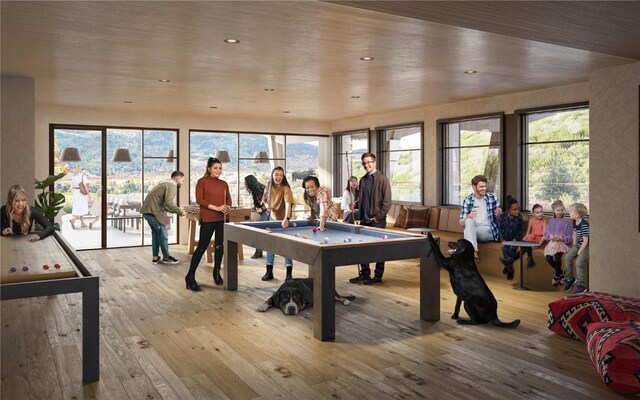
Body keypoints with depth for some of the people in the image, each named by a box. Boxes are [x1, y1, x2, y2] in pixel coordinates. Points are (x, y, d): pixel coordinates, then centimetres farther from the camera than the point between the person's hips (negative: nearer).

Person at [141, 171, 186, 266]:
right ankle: (166, 257, 12)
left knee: (155, 232, 19)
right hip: (153, 211, -10)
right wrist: (179, 211, -13)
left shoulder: (165, 183, 22)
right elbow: (168, 203, -24)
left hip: (147, 210, 10)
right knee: (162, 234, 2)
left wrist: (176, 211, 16)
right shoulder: (172, 186, -9)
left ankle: (155, 257, 24)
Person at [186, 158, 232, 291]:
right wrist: (216, 207, -17)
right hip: (207, 219, -5)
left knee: (220, 247, 8)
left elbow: (229, 200, 15)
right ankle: (190, 277, 4)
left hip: (222, 219, 5)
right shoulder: (202, 181, -2)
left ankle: (217, 273, 26)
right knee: (202, 247, -4)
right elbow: (199, 199, -9)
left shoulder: (224, 184, 12)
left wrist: (227, 208, -8)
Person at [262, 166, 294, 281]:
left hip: (283, 220, -5)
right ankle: (269, 272, 19)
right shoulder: (268, 188, -2)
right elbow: (265, 200, 16)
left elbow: (288, 203, -36)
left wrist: (286, 218, -52)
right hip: (272, 218, 5)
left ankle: (289, 273, 9)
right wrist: (267, 205, -8)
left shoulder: (286, 189, -20)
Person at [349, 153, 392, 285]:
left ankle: (378, 277, 11)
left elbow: (387, 202, -11)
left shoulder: (382, 179, -8)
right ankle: (364, 274, 21)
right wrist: (355, 205, 3)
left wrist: (378, 216, -14)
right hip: (364, 220, 7)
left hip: (377, 221, -6)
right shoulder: (363, 180, 12)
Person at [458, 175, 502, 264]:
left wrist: (498, 215, -15)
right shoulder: (467, 200, 1)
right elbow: (461, 222, -3)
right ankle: (474, 252, -46)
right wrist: (469, 216, -25)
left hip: (489, 231, -1)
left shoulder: (492, 197, 2)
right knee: (469, 220, -33)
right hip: (472, 231, 1)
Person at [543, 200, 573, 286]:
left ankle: (556, 275, -4)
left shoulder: (566, 221, 3)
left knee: (557, 255, -32)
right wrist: (550, 236, -10)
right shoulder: (551, 221, 14)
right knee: (548, 257, -22)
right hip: (552, 243, 4)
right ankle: (561, 275, 4)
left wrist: (562, 238, -18)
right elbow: (545, 234, 12)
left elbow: (570, 237, -1)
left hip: (563, 243, -3)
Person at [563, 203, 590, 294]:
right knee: (568, 257, -3)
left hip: (586, 246, -9)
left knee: (579, 263, -20)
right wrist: (574, 246, 10)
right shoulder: (575, 222, 1)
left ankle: (581, 286, -8)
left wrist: (579, 252, -17)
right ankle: (570, 279, 12)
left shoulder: (584, 225, -27)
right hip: (578, 244, 9)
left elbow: (585, 241, -24)